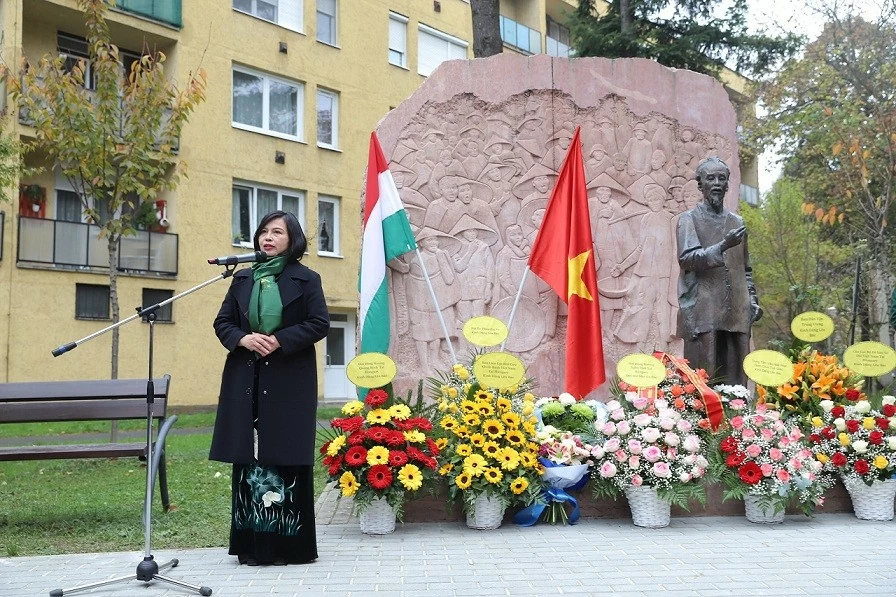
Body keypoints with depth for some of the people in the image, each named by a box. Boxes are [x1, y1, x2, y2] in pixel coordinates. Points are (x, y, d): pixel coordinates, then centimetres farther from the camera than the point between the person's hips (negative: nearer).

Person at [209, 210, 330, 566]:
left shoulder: (306, 279, 2)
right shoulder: (243, 279, 14)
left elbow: (320, 324, -5)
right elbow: (222, 322, 12)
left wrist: (279, 341, -15)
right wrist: (243, 339, -9)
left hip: (289, 381, -4)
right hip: (246, 380, 4)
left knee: (286, 459, -4)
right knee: (248, 459, 3)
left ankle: (288, 544, 5)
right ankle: (252, 543, 11)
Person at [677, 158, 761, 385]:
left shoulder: (736, 222, 17)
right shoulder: (689, 219, 3)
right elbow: (687, 258, -11)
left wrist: (752, 299, 11)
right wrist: (723, 246, -22)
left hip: (736, 313, 5)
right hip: (703, 311, -5)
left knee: (735, 378, 4)